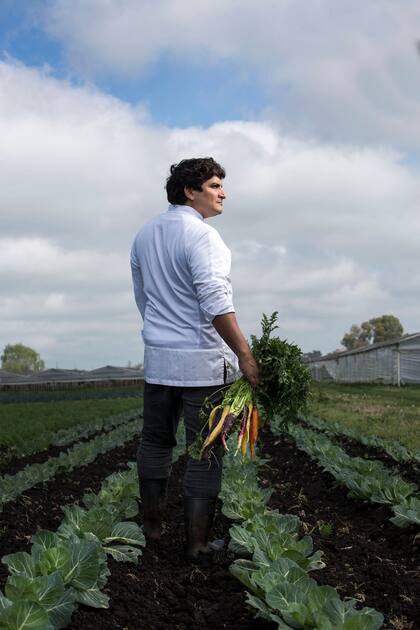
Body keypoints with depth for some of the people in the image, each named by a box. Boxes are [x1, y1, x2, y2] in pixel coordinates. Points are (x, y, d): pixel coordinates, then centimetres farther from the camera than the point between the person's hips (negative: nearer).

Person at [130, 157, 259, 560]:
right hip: (204, 361, -7)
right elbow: (216, 303, -22)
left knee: (155, 442, 18)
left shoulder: (144, 235, 11)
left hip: (157, 359, 7)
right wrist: (245, 355, -20)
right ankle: (197, 542, 6)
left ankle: (151, 525, 28)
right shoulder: (201, 235, -13)